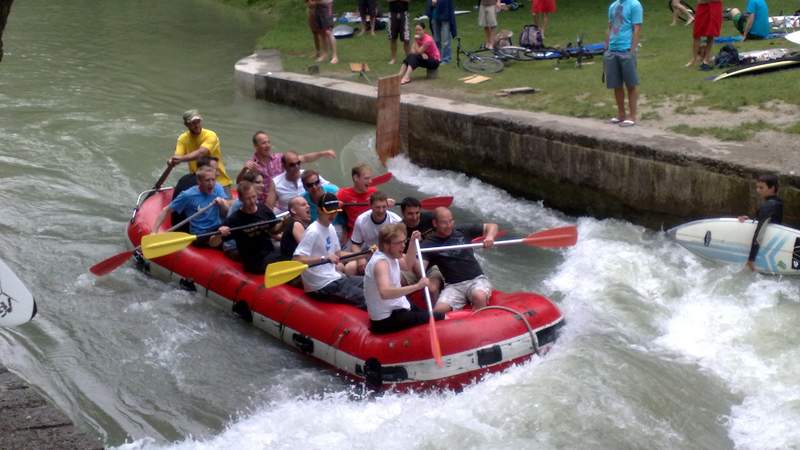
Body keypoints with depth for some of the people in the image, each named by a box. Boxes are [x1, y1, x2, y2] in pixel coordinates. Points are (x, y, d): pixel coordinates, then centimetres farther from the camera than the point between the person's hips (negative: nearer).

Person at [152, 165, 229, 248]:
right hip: (200, 236, -5)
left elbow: (227, 213, -4)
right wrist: (154, 232, -10)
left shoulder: (217, 188, 2)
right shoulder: (188, 195, -8)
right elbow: (166, 211, -2)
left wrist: (222, 204, -27)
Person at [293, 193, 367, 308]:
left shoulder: (330, 228, 10)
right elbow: (297, 259, -27)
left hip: (334, 278, 10)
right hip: (322, 286, -10)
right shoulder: (313, 232, -18)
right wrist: (325, 258, -34)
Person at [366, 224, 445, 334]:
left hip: (394, 309, 11)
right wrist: (417, 286, -46)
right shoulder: (381, 262, -25)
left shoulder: (391, 256, 5)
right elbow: (385, 293, -42)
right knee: (440, 317, -13)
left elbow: (408, 263, 26)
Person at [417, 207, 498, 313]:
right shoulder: (429, 244, 2)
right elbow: (420, 271, -11)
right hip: (453, 285, 0)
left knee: (479, 297, -34)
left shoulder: (463, 232, 8)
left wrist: (490, 237, -8)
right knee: (439, 310, -28)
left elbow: (491, 226, 14)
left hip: (476, 279, 1)